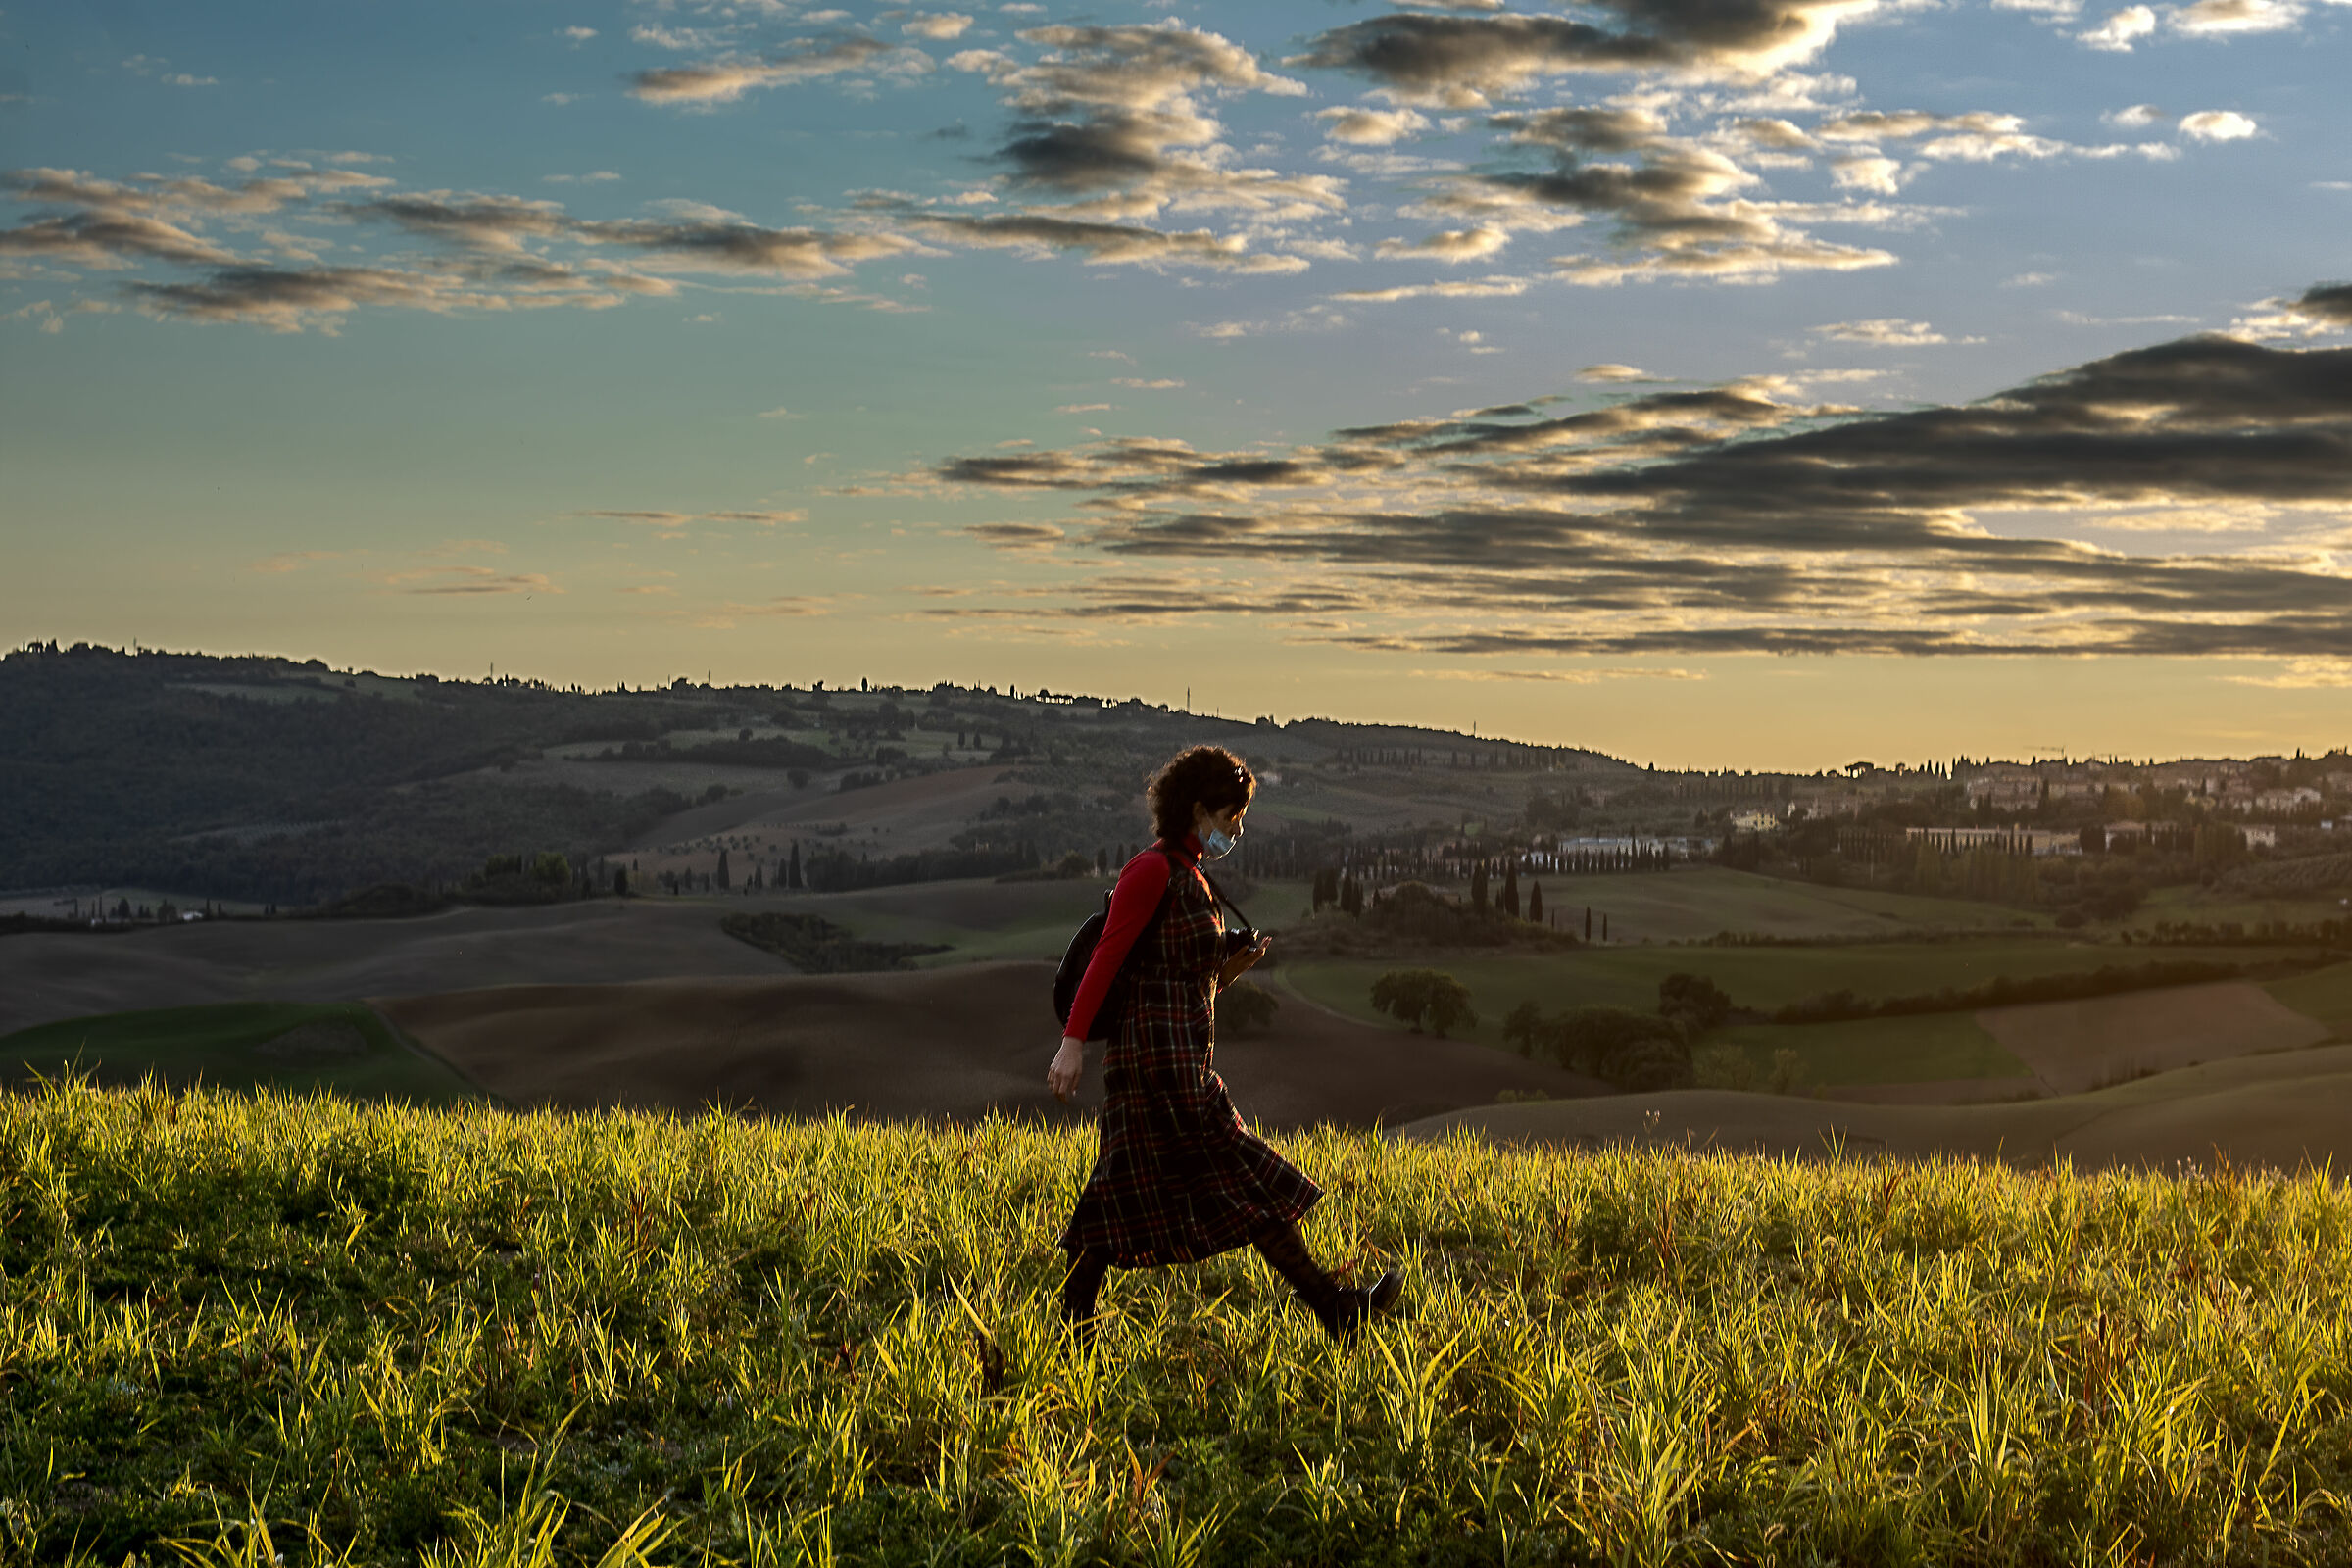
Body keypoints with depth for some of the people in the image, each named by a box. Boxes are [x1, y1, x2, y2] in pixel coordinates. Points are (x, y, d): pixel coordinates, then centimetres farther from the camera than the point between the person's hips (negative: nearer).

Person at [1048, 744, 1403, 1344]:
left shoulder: (1189, 880, 19)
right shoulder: (1153, 870, -10)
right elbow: (1106, 958, -16)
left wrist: (1227, 971, 3)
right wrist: (1073, 1042, -21)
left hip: (1178, 1063, 10)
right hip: (1162, 1057, -10)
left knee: (1121, 1195, 7)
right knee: (1240, 1181, -4)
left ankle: (1074, 1328, 8)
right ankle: (1333, 1308, 1)